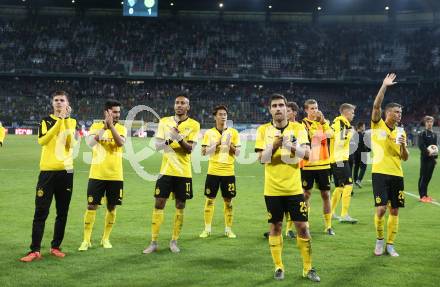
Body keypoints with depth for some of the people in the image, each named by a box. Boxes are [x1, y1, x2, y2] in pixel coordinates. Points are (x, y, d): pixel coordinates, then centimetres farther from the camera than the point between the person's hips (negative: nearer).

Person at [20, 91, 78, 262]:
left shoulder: (72, 122, 8)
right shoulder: (46, 121, 3)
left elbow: (72, 143, -10)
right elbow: (42, 141, -17)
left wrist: (66, 120, -14)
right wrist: (59, 121, -19)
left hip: (66, 171, 2)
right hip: (47, 170, -2)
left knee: (62, 213, 7)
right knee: (41, 212, -4)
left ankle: (56, 247, 19)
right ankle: (35, 250, -1)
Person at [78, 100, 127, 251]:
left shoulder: (121, 128, 3)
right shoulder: (96, 126, 0)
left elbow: (121, 143, -17)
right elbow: (90, 142, -17)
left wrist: (111, 126, -22)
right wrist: (104, 127, -23)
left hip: (115, 175, 1)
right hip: (97, 174, -1)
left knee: (111, 207, 7)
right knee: (91, 206, -1)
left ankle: (106, 238, 22)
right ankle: (86, 240, 9)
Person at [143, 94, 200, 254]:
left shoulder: (194, 125, -1)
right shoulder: (164, 121, 5)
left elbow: (190, 149, -11)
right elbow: (157, 145, -1)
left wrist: (179, 138, -27)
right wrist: (169, 139, -20)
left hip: (184, 172, -1)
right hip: (166, 170, 1)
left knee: (180, 206, 4)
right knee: (159, 204, -1)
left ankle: (174, 241, 16)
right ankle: (154, 242, 7)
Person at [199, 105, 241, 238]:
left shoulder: (233, 132, 4)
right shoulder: (209, 133, 3)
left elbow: (237, 152, 2)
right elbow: (204, 152, -4)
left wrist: (230, 145, -15)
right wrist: (217, 144, -15)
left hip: (228, 172, 0)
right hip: (213, 171, 0)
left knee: (228, 200, 5)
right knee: (209, 200, 2)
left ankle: (228, 229, 15)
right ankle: (207, 229, 12)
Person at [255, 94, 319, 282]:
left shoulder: (298, 128, 0)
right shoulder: (263, 130, 1)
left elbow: (306, 153, -11)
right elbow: (261, 159, -6)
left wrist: (290, 145, -28)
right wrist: (274, 145, -22)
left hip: (294, 188, 0)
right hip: (272, 189, 0)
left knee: (302, 227, 1)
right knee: (275, 227, 6)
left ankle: (308, 268, 14)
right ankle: (278, 267, 19)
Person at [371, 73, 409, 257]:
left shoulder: (401, 132, 12)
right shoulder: (377, 125, 1)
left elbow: (405, 158, 9)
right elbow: (376, 106, -16)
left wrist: (403, 145, -9)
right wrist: (384, 86, -17)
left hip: (396, 174, 4)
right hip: (380, 173, -4)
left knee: (394, 211, 5)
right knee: (381, 209, -11)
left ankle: (390, 245, 17)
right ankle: (379, 240, 13)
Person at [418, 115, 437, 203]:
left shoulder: (434, 134, 17)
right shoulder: (422, 134, -4)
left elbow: (435, 146, 20)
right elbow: (421, 145, -15)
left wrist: (435, 156, 12)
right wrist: (427, 152, -26)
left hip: (432, 159, 7)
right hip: (425, 158, -6)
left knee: (428, 177, 9)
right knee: (423, 177, -5)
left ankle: (425, 194, 16)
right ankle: (422, 196, -2)